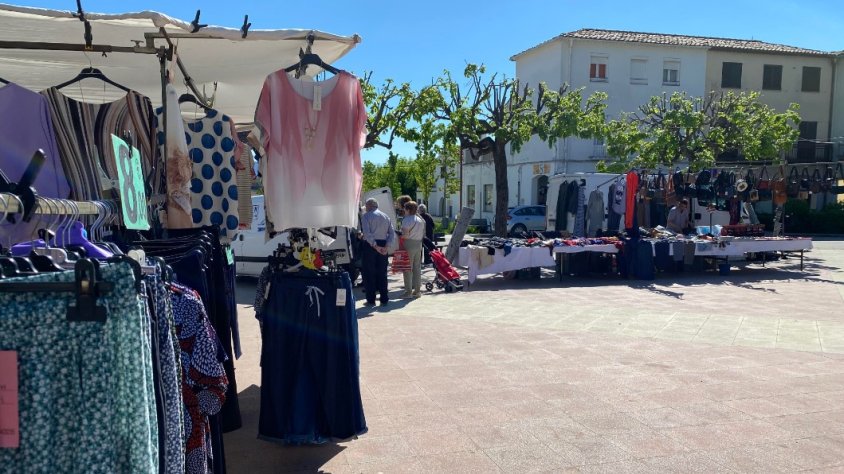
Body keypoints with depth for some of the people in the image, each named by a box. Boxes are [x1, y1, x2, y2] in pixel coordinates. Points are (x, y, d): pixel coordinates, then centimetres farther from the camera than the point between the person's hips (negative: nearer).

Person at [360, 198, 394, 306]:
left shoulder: (366, 216, -4)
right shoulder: (386, 216, 12)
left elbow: (367, 233, -17)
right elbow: (392, 234, 3)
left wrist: (375, 246, -17)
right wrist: (386, 246, -5)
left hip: (370, 245, -5)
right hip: (383, 245, 5)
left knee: (369, 273, 3)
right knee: (382, 273, 10)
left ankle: (371, 300, 3)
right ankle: (384, 299, 11)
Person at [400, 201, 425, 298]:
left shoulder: (406, 220, -11)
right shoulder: (421, 220, 13)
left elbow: (405, 235, -18)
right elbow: (423, 234, 13)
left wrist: (399, 235, 0)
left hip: (409, 245, -7)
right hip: (419, 244, 7)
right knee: (417, 268, 10)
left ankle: (408, 291, -1)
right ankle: (417, 290, 13)